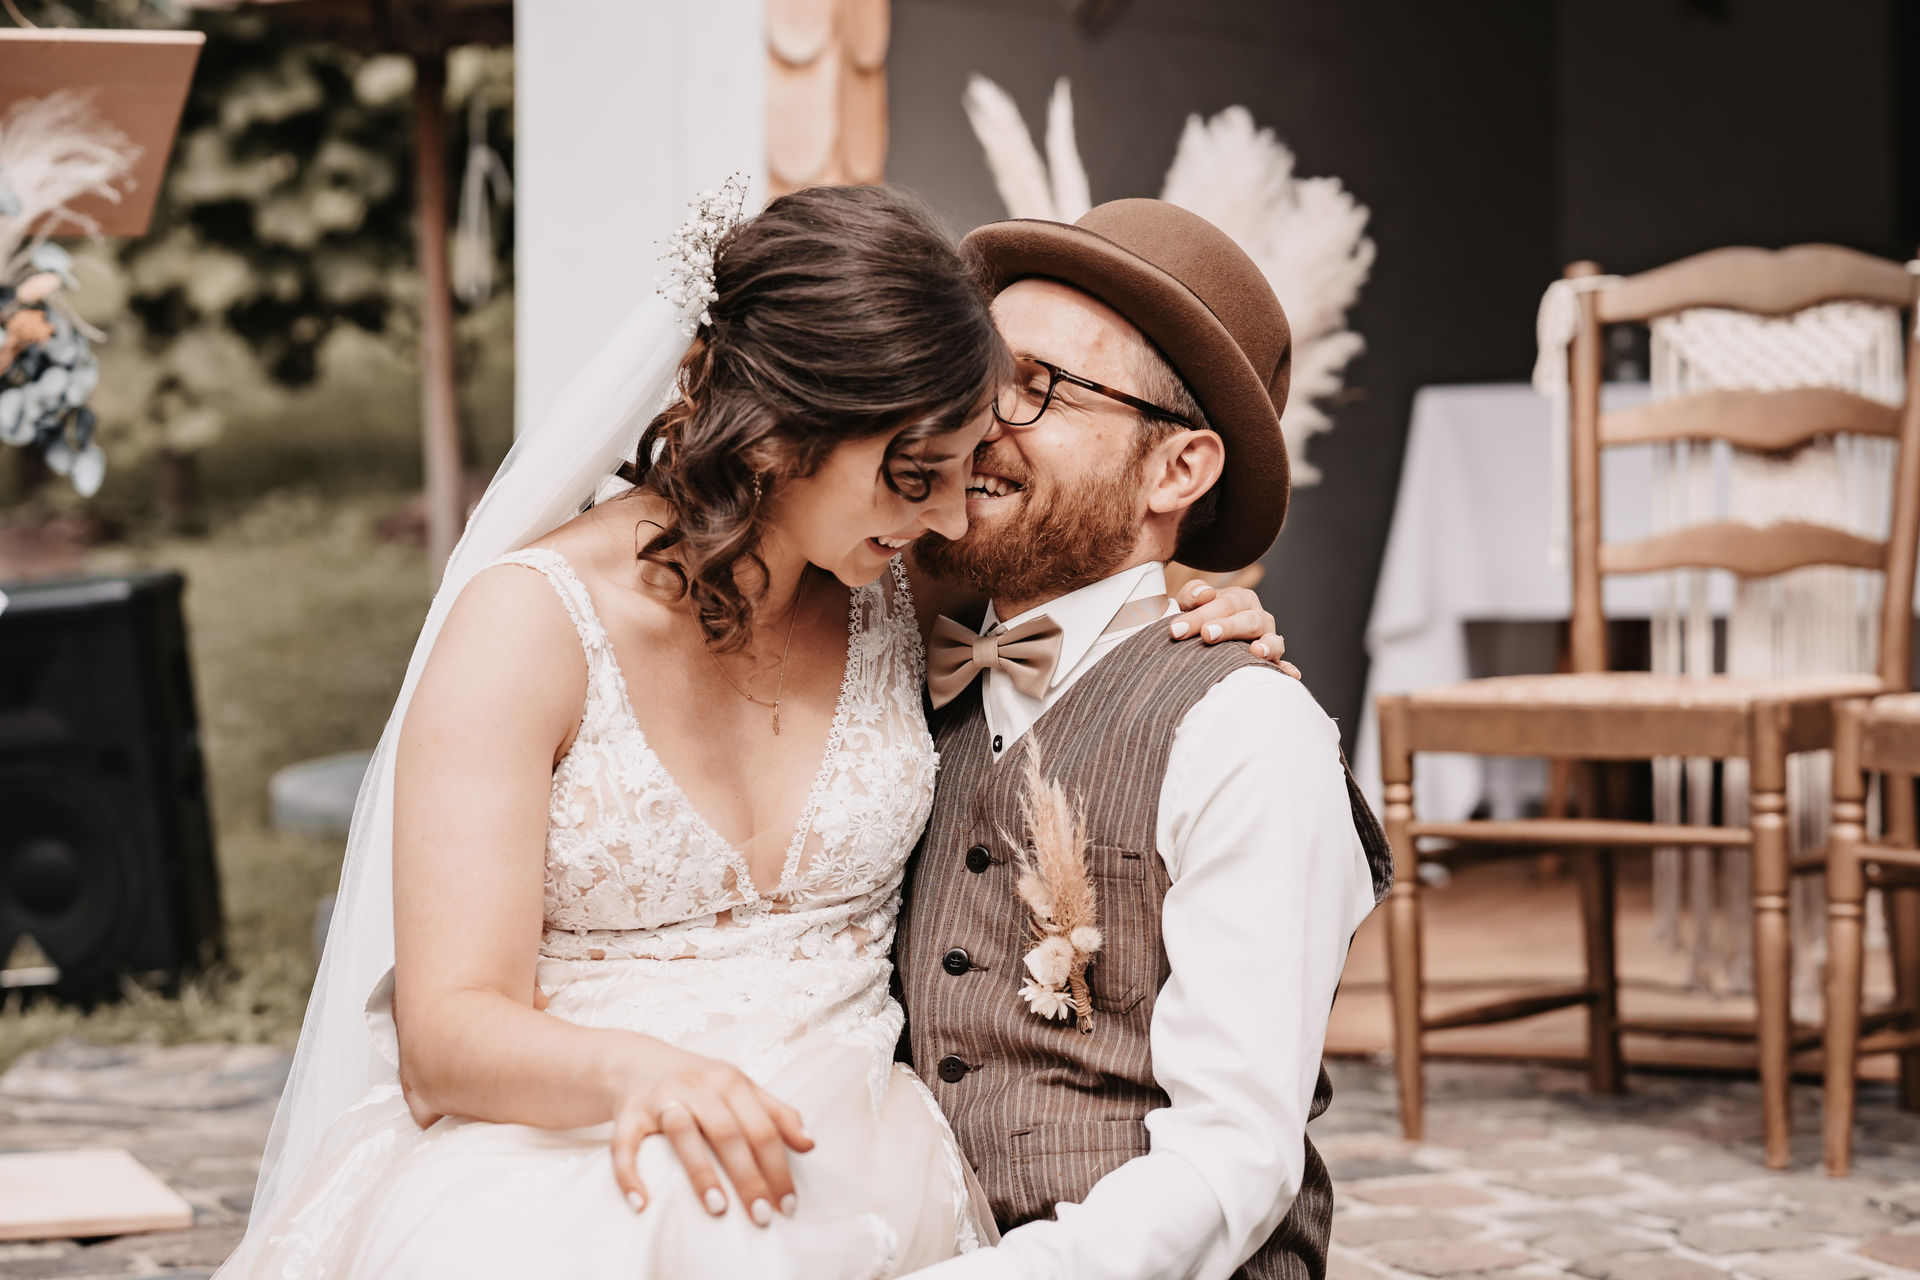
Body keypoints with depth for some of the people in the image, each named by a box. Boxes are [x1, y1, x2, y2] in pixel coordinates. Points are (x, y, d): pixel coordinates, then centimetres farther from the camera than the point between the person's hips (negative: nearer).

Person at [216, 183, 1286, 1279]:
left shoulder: (901, 594, 6)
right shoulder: (530, 619, -8)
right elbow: (449, 1031, -13)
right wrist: (636, 1073, -35)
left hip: (832, 1184, 4)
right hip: (553, 1165, -4)